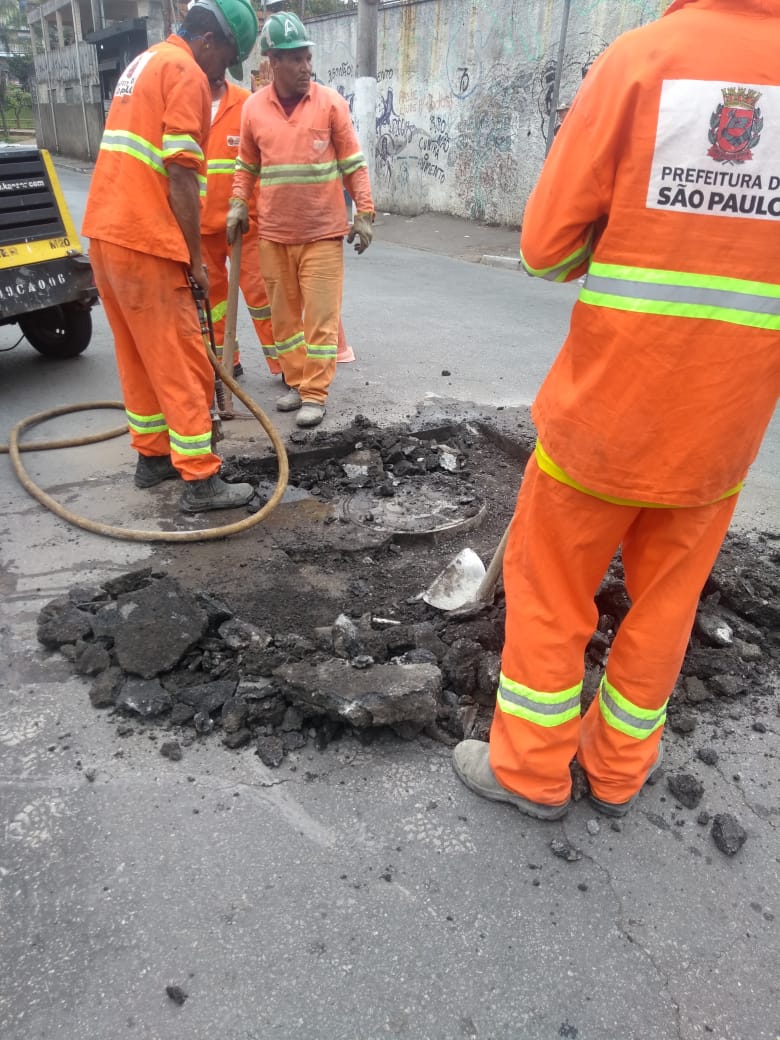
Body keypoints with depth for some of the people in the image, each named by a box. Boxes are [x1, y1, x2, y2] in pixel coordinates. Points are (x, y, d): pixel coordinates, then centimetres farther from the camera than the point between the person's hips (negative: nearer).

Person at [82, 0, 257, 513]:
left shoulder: (145, 63, 23)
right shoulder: (186, 72, -7)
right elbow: (180, 173, -16)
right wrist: (195, 257, -11)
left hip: (106, 232, 10)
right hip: (144, 242, -9)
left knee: (139, 356, 15)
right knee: (181, 364, -6)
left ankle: (153, 455, 25)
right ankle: (201, 481, -1)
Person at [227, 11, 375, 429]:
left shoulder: (331, 102, -1)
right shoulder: (253, 107, 5)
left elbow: (353, 163, 1)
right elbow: (246, 164, 15)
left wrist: (364, 212, -3)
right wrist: (238, 204, 3)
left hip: (322, 231, -3)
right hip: (274, 233, 3)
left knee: (320, 314, -2)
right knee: (284, 313, 10)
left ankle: (315, 394, 4)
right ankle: (296, 382, 25)